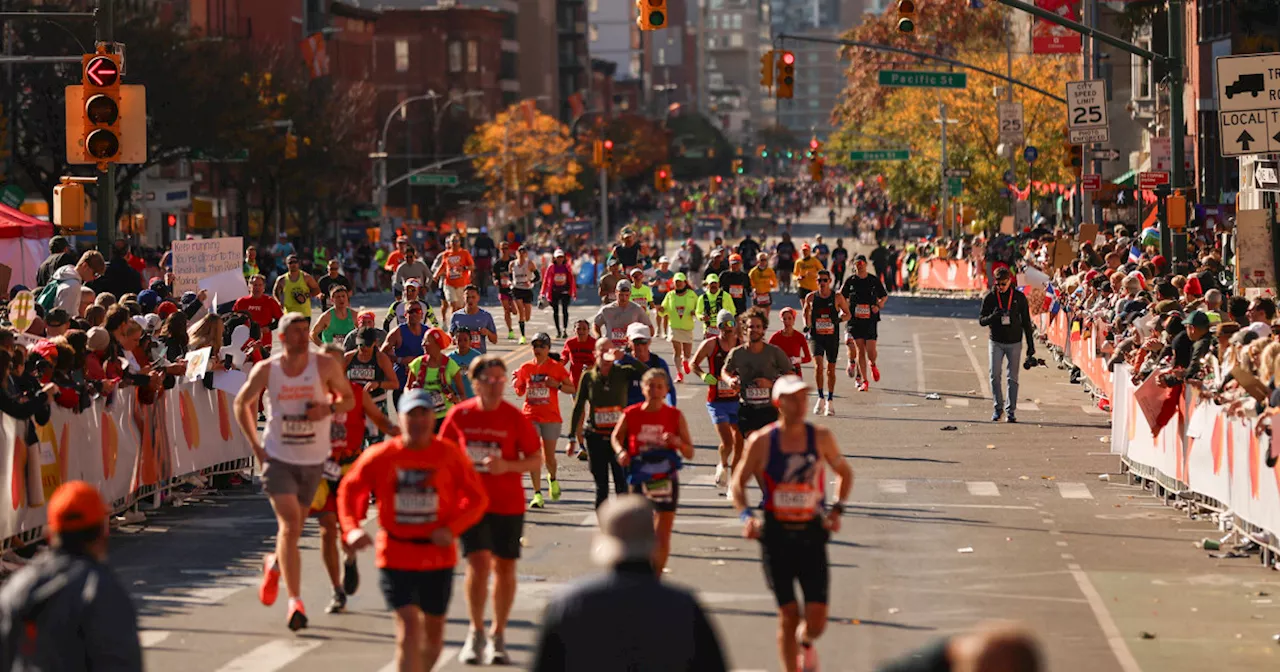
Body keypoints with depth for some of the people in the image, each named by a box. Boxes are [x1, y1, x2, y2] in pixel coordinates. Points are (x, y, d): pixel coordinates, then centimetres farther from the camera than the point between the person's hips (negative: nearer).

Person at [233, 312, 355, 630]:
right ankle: (295, 601, -15)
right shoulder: (266, 370, -6)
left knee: (294, 526, 15)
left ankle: (274, 565, 49)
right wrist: (255, 446, 1)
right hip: (278, 457, -2)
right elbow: (242, 403, 9)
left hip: (313, 460, 2)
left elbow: (349, 398, 5)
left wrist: (330, 408, -18)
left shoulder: (325, 366, -7)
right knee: (289, 524, -16)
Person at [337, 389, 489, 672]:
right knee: (409, 623, -14)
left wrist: (452, 529, -15)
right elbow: (349, 490, 7)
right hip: (396, 557, -2)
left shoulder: (451, 454, -4)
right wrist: (352, 529, -10)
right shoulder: (380, 456, -4)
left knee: (433, 629, 12)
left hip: (438, 555, 2)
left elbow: (477, 498, 1)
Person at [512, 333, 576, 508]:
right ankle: (537, 494, -7)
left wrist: (557, 385, -16)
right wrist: (515, 383, -6)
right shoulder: (525, 368, 6)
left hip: (551, 417, -1)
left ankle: (552, 479, 40)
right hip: (530, 417, 1)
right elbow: (520, 391, 16)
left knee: (549, 456, 7)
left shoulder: (556, 367, -1)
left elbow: (572, 389, 2)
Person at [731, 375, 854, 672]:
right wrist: (746, 516, -12)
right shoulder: (762, 441, -5)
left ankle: (806, 642, 31)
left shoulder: (821, 437, 0)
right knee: (788, 616, -1)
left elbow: (844, 472, 16)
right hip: (776, 535, -1)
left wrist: (837, 509, 2)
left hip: (812, 535, 1)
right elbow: (738, 484, 5)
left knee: (817, 620, -5)